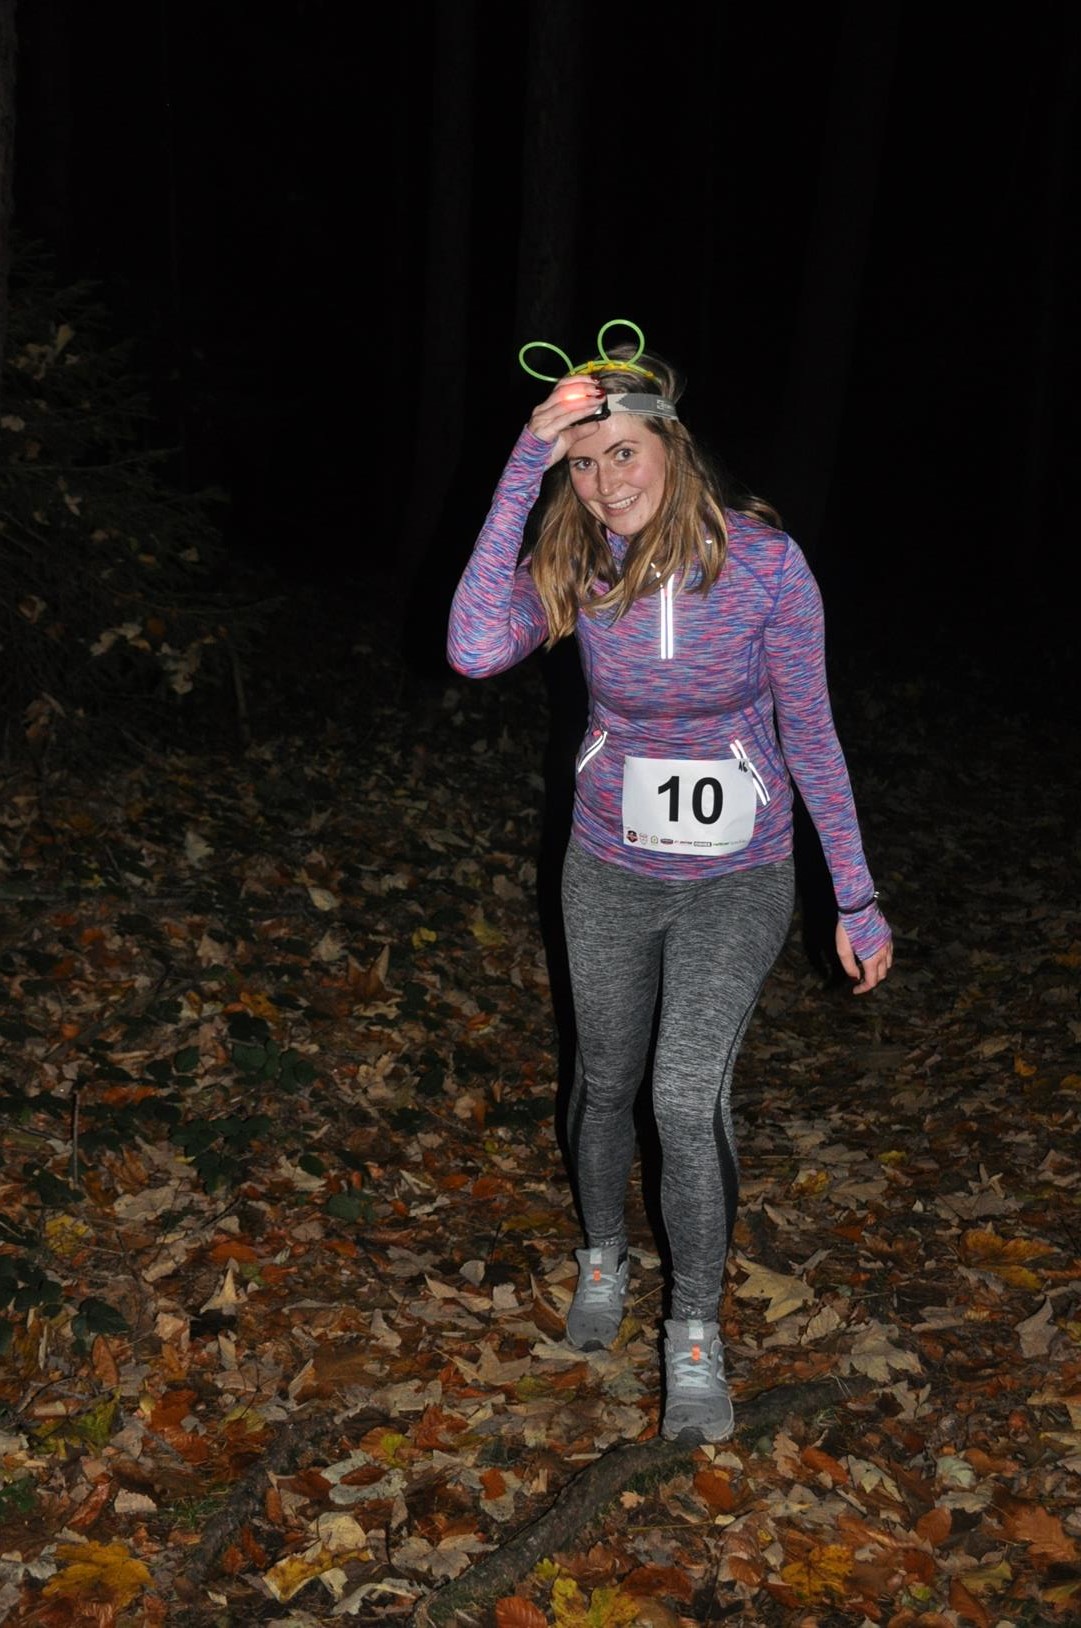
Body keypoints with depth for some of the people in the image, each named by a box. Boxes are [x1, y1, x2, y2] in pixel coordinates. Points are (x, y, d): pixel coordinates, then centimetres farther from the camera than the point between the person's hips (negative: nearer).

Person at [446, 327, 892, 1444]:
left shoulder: (763, 561, -19)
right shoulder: (574, 567, -13)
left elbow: (810, 735, -9)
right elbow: (474, 651, -33)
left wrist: (857, 900, -6)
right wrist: (523, 469, -34)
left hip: (737, 880, -3)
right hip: (611, 870, 3)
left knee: (689, 1095, -14)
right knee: (606, 1080, 18)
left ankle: (695, 1330, 6)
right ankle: (603, 1256, 45)